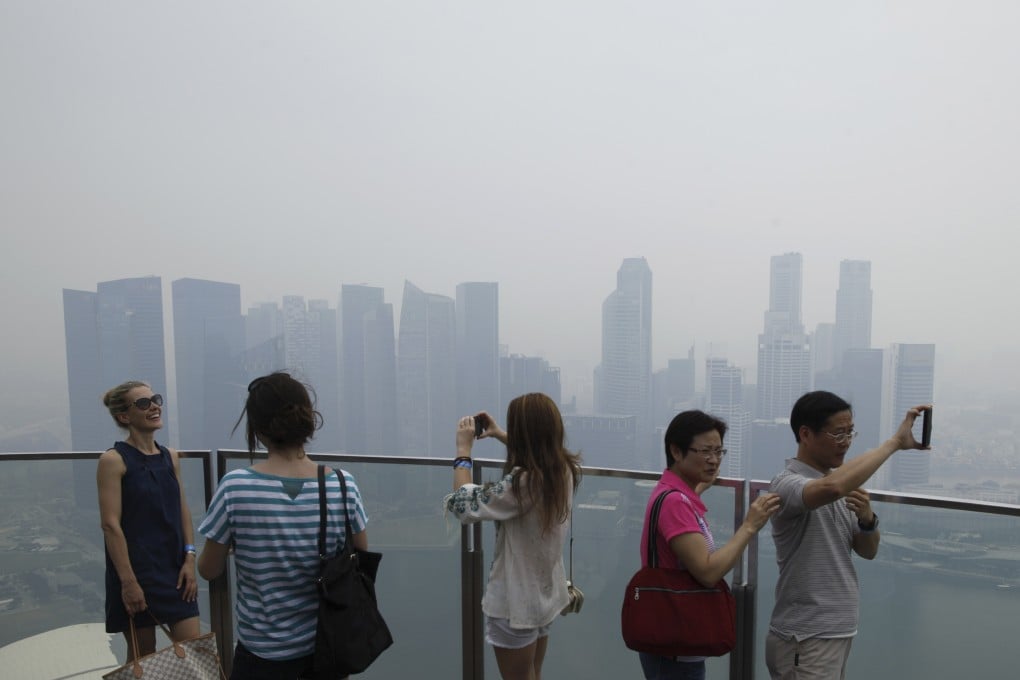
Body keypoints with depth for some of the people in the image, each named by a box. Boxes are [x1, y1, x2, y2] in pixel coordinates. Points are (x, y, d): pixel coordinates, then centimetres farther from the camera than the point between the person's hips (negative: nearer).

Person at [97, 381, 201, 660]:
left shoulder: (171, 456, 5)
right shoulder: (113, 460, -11)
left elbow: (183, 511, 8)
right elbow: (110, 524, -15)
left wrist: (189, 559, 1)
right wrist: (128, 581, -17)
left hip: (174, 568, 5)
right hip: (136, 572, -4)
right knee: (142, 658, 12)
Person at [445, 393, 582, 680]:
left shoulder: (522, 483, -31)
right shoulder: (564, 470, -6)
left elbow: (463, 504, -24)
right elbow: (536, 455, 17)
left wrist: (463, 449, -15)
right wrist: (500, 435, 16)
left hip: (516, 603, -7)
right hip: (545, 595, 7)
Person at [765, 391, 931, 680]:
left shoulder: (842, 484, 7)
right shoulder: (787, 483, -19)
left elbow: (868, 552, 11)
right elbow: (831, 487, -42)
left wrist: (867, 519, -11)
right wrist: (895, 441, -32)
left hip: (839, 631, 8)